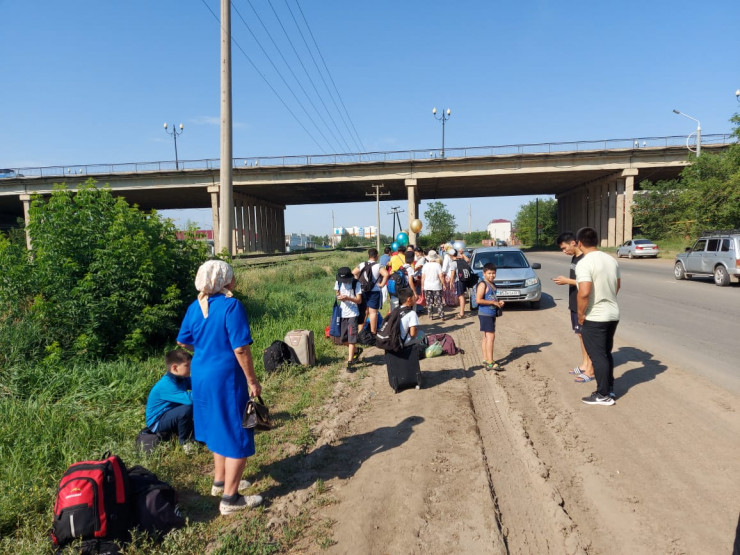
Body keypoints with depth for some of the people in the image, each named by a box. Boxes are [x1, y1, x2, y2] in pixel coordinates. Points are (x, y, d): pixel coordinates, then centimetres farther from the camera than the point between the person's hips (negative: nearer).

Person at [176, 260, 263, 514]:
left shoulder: (195, 307, 3)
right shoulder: (231, 306, -19)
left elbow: (183, 343, 12)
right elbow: (240, 349, -21)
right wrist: (253, 381, -12)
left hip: (201, 375, 8)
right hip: (226, 377, -8)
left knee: (220, 428, 24)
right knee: (238, 435, 5)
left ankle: (221, 481, 39)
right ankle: (230, 498, 12)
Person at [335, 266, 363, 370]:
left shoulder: (356, 283, -9)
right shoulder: (338, 282, 3)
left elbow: (359, 300, -11)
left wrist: (347, 298, -27)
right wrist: (339, 297, -10)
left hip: (352, 314, -5)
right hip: (342, 314, 5)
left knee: (351, 338, -8)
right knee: (343, 339, 9)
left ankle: (350, 362, -4)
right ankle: (356, 350, 35)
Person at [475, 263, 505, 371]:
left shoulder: (492, 285, 15)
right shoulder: (483, 285, -13)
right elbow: (478, 300, -22)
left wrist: (498, 302, 9)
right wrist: (493, 302, -16)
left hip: (491, 314, 9)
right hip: (485, 314, -9)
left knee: (486, 337, 14)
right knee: (490, 336, -11)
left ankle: (485, 360, 21)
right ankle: (490, 363, -10)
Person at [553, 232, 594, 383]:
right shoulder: (574, 258, 11)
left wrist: (567, 281, -21)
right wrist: (565, 280, 7)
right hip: (575, 303, 9)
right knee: (580, 334, 16)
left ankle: (590, 370, 7)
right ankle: (584, 364, 28)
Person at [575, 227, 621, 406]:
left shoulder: (584, 264, -20)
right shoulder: (611, 260, 6)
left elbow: (584, 292, -28)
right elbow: (617, 285, 17)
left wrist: (581, 314, -15)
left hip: (594, 318, -8)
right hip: (613, 314, 8)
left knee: (597, 356, 2)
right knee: (606, 353, 20)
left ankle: (604, 395, 10)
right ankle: (610, 389, 29)